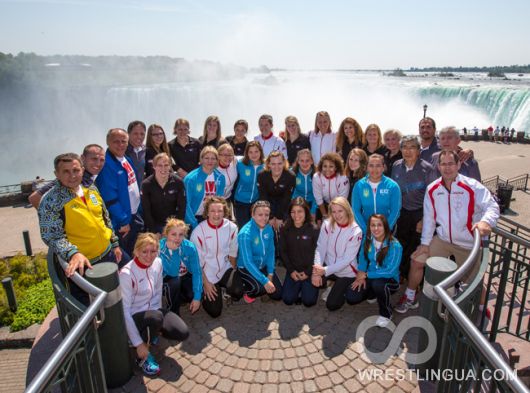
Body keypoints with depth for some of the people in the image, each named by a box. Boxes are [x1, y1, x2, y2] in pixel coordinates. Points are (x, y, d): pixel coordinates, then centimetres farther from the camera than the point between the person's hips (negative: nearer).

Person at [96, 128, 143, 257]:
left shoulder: (127, 160, 6)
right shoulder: (106, 164, -22)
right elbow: (110, 197, -25)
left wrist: (139, 211, 14)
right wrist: (123, 221, -21)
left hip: (135, 216, 8)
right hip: (121, 222, -8)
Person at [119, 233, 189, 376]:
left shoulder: (157, 263, -8)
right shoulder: (127, 273, -26)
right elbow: (124, 311, -23)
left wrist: (158, 325, 1)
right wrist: (138, 344, -20)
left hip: (152, 310, 5)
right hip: (134, 316, -5)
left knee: (183, 333, -13)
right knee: (156, 317, -36)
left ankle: (151, 331, 15)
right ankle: (142, 356, -8)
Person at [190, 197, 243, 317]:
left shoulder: (232, 227, -11)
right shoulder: (198, 232, -19)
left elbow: (232, 252, 3)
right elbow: (197, 261, -11)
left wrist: (234, 271, 3)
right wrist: (205, 283, -9)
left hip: (226, 269, 2)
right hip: (207, 274, -2)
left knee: (237, 292, -26)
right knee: (215, 311, -2)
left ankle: (226, 288, 10)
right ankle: (205, 294, 29)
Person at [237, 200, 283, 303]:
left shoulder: (269, 229, -11)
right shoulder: (245, 234, -29)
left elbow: (271, 251, 0)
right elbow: (248, 262, -29)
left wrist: (270, 273, -7)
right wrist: (265, 281, -31)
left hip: (263, 266, 6)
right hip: (246, 267, -6)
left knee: (277, 295, 4)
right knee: (261, 287, -31)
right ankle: (244, 289, 2)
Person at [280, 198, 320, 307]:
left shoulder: (314, 230, -12)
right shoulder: (285, 230, -4)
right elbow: (283, 252, 0)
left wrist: (308, 272, -10)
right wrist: (291, 270, -6)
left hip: (309, 270, -2)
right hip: (293, 270, 2)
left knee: (308, 301, -11)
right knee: (288, 299, -8)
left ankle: (306, 285, 21)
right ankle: (299, 286, 22)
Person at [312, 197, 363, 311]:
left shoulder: (356, 231, -20)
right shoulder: (327, 224, -10)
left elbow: (347, 259, -20)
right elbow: (320, 249, -12)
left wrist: (325, 271, -28)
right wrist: (317, 270, -27)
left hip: (346, 272, -3)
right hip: (328, 267, 4)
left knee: (332, 305, -6)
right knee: (312, 279, -22)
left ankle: (344, 289, 25)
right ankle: (332, 288, 11)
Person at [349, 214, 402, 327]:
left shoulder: (395, 246, -24)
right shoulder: (367, 239, -8)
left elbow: (390, 272, -27)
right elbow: (362, 258, 4)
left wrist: (366, 274, -22)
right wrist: (361, 275, -12)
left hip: (390, 280, -5)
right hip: (370, 278, 5)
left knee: (377, 283, -39)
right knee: (352, 299, -13)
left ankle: (386, 314, -9)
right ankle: (374, 293, 21)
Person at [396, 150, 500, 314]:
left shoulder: (472, 186, -16)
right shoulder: (432, 189, -5)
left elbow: (492, 206, -22)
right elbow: (428, 218, 0)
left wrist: (486, 221, -45)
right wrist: (425, 243, 0)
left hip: (469, 243, -3)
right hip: (442, 239, 3)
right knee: (417, 261, -1)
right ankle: (410, 298, 21)